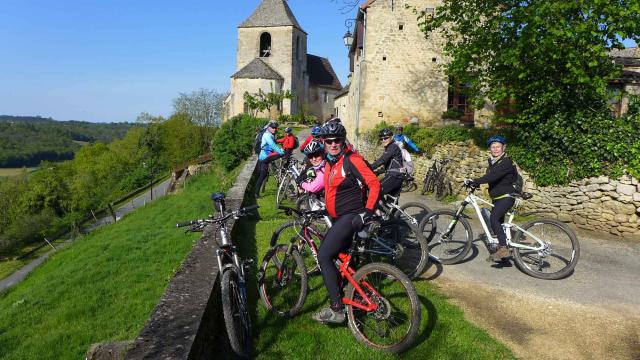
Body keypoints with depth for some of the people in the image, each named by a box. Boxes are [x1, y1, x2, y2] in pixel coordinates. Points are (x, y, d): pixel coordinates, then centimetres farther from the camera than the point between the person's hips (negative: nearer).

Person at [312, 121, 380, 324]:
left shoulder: (352, 160, -13)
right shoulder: (329, 164, 13)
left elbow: (374, 185, -17)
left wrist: (368, 211, -22)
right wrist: (323, 208, 19)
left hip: (351, 216, -9)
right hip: (339, 218, 9)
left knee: (324, 256, -16)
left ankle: (336, 309, -10)